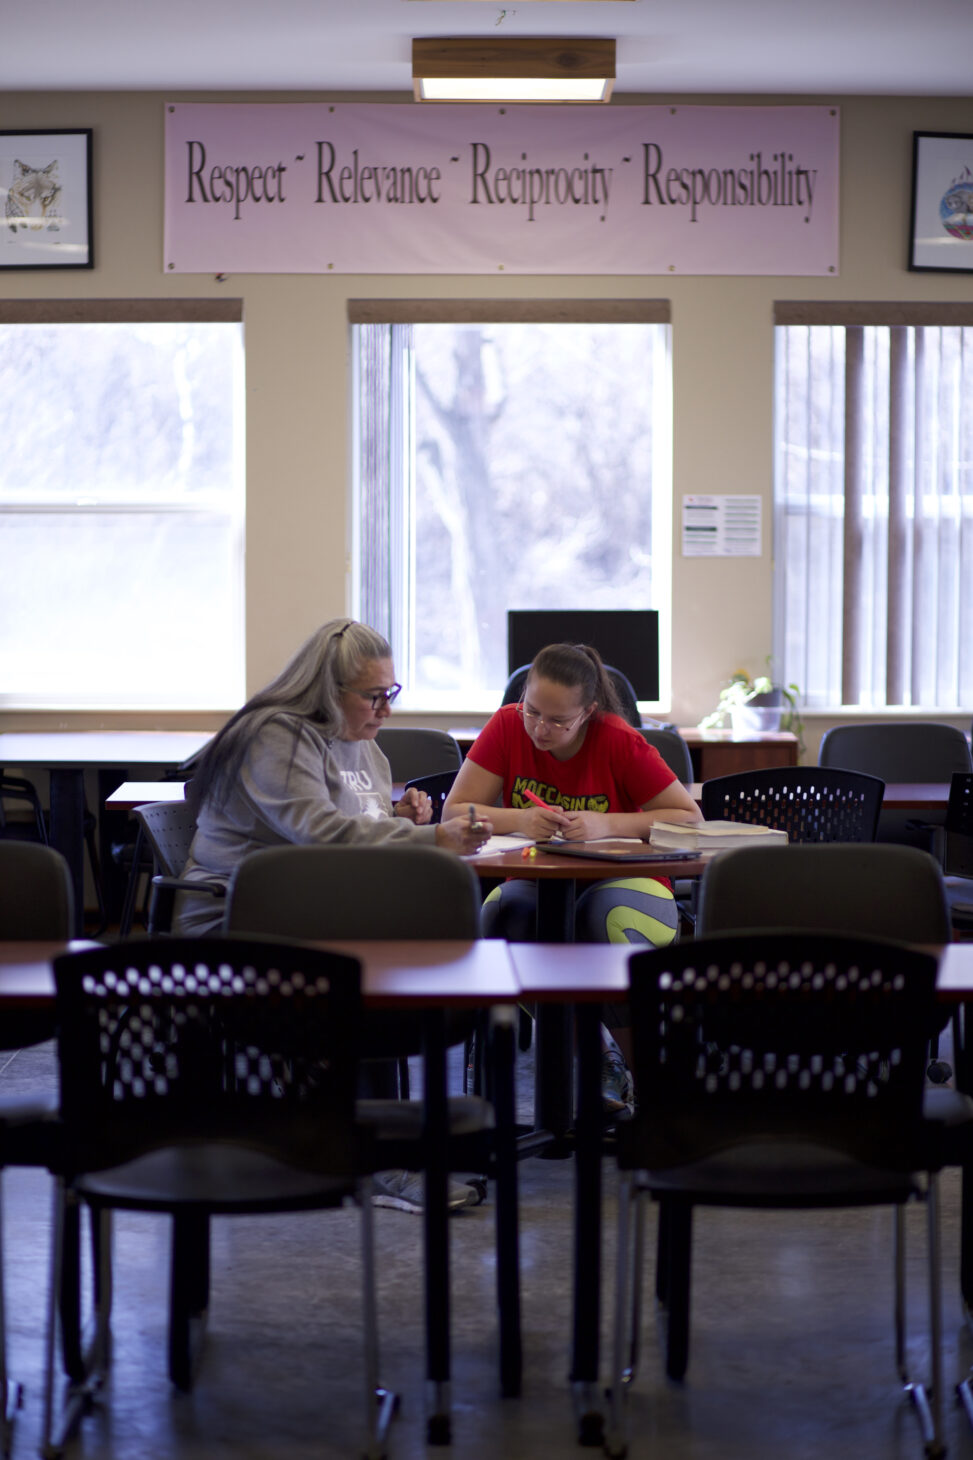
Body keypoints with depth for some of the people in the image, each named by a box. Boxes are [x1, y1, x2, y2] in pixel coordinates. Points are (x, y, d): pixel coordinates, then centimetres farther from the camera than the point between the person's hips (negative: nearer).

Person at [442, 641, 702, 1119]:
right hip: (536, 883, 3)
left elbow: (690, 817, -12)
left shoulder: (620, 742, -14)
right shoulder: (508, 726, -7)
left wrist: (607, 824, -25)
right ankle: (596, 1053, -7)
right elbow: (455, 812, -8)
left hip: (621, 882, -3)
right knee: (500, 923, -32)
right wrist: (519, 820, -27)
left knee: (611, 924, -38)